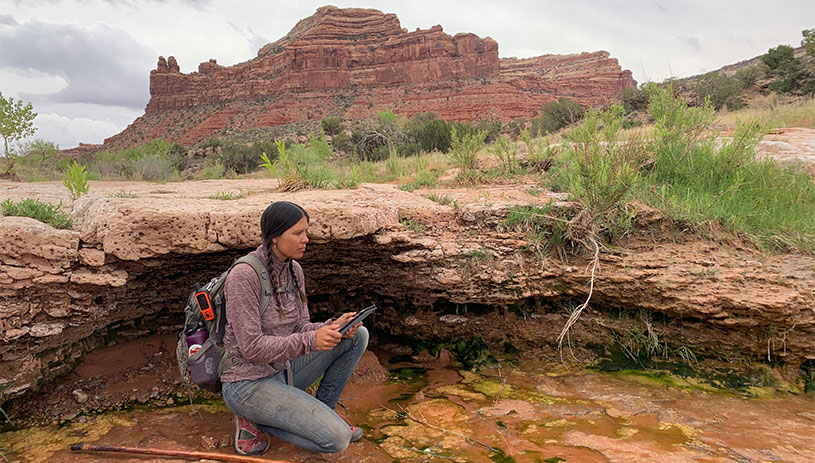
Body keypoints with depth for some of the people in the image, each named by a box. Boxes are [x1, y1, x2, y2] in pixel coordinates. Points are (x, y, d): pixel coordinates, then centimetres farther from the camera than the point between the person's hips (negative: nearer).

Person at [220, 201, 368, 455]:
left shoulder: (294, 270, 3)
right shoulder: (244, 276, -22)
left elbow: (300, 328, 6)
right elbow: (252, 347, -24)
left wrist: (334, 327, -13)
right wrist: (310, 341, -30)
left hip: (283, 370, 8)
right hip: (249, 384, -8)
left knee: (358, 335, -1)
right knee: (337, 440, -18)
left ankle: (321, 414, 9)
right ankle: (254, 420, 1)